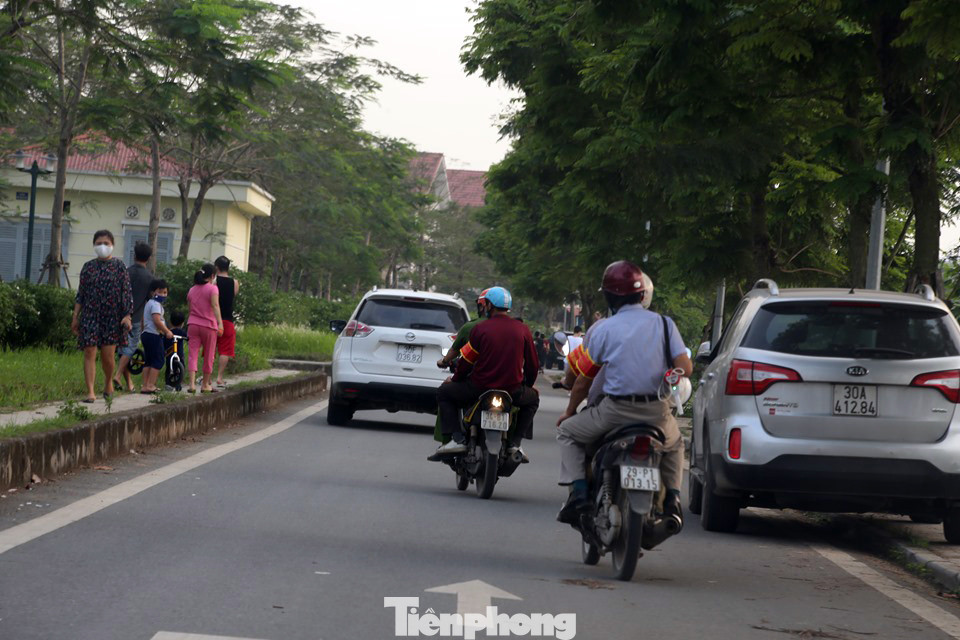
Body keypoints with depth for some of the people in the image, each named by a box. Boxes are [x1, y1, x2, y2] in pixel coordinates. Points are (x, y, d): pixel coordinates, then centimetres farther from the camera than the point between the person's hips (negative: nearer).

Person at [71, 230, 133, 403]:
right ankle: (90, 392, -6)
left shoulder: (119, 266, 2)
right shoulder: (88, 267, 8)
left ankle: (109, 382, 28)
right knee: (89, 352, -6)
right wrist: (75, 317, 6)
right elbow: (80, 294, 10)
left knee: (108, 355, -2)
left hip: (111, 317, -2)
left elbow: (126, 292, -1)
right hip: (90, 315, 2)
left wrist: (127, 315, -9)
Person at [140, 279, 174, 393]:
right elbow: (157, 321, -23)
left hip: (146, 334, 10)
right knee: (158, 360, -7)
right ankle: (150, 385, -11)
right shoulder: (155, 304, -13)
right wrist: (167, 332, -17)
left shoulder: (148, 303, 19)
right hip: (154, 336, -10)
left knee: (148, 361, 12)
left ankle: (145, 385, 12)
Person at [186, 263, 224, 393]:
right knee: (208, 356, 10)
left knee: (193, 354, -3)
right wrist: (220, 323, -26)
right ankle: (205, 385, 20)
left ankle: (192, 384, -20)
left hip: (193, 325, 4)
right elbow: (215, 306, -19)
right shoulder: (212, 288, -6)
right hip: (208, 325, -4)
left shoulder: (192, 290, 12)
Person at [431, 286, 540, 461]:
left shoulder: (480, 328, -5)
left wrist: (454, 380, 20)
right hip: (513, 392, 2)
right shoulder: (522, 330, 3)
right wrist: (527, 386, 29)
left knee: (444, 392, 20)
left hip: (479, 388, -2)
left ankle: (457, 438, 2)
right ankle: (514, 442, 17)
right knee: (532, 398, 34)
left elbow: (466, 361, 1)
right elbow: (533, 365, 10)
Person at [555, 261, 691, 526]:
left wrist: (569, 411, 20)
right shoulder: (663, 323, 3)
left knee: (568, 433, 20)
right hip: (657, 412, 3)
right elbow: (685, 368, -4)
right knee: (674, 445, 35)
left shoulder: (603, 329, -1)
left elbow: (584, 380, 4)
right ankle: (672, 500, 16)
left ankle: (579, 494, 2)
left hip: (616, 409, -3)